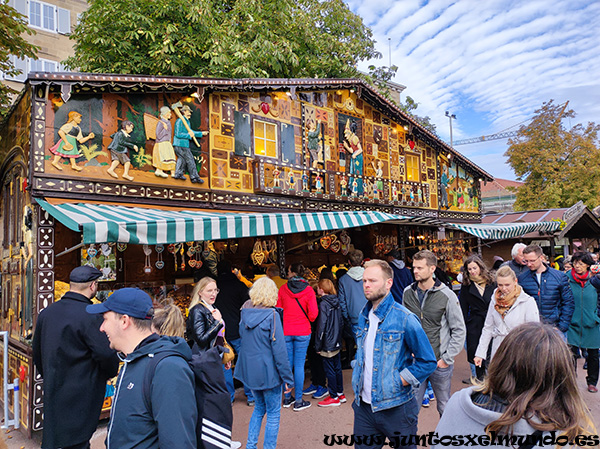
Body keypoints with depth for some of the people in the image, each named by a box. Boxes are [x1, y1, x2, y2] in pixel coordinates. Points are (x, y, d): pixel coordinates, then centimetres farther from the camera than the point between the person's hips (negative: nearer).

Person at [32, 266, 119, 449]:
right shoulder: (90, 316, -22)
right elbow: (106, 354, -24)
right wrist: (112, 372, -3)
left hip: (53, 392, 8)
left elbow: (37, 353, 15)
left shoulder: (46, 313, 4)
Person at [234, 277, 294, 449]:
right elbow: (279, 349, -17)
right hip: (268, 372, -6)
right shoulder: (272, 315, -18)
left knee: (259, 408, 25)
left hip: (249, 370, 6)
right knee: (273, 414, 10)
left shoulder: (245, 312, 0)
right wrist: (288, 378, -11)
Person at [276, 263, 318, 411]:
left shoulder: (283, 289, -4)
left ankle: (287, 398, 22)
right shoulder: (308, 290, -7)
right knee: (299, 365, 4)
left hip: (285, 331, 1)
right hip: (303, 332, -1)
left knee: (287, 364, 11)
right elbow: (313, 313, -8)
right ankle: (298, 401, 9)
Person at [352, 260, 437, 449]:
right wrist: (358, 380, 7)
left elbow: (427, 362, -12)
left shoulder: (404, 318, -15)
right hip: (364, 406, 5)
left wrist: (398, 383, -14)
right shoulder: (364, 316, 5)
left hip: (396, 408, -5)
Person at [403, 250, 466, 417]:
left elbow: (459, 330, -5)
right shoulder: (408, 292, 0)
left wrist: (447, 359, -8)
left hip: (439, 364, -2)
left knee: (445, 407, 16)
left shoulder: (447, 295, -9)